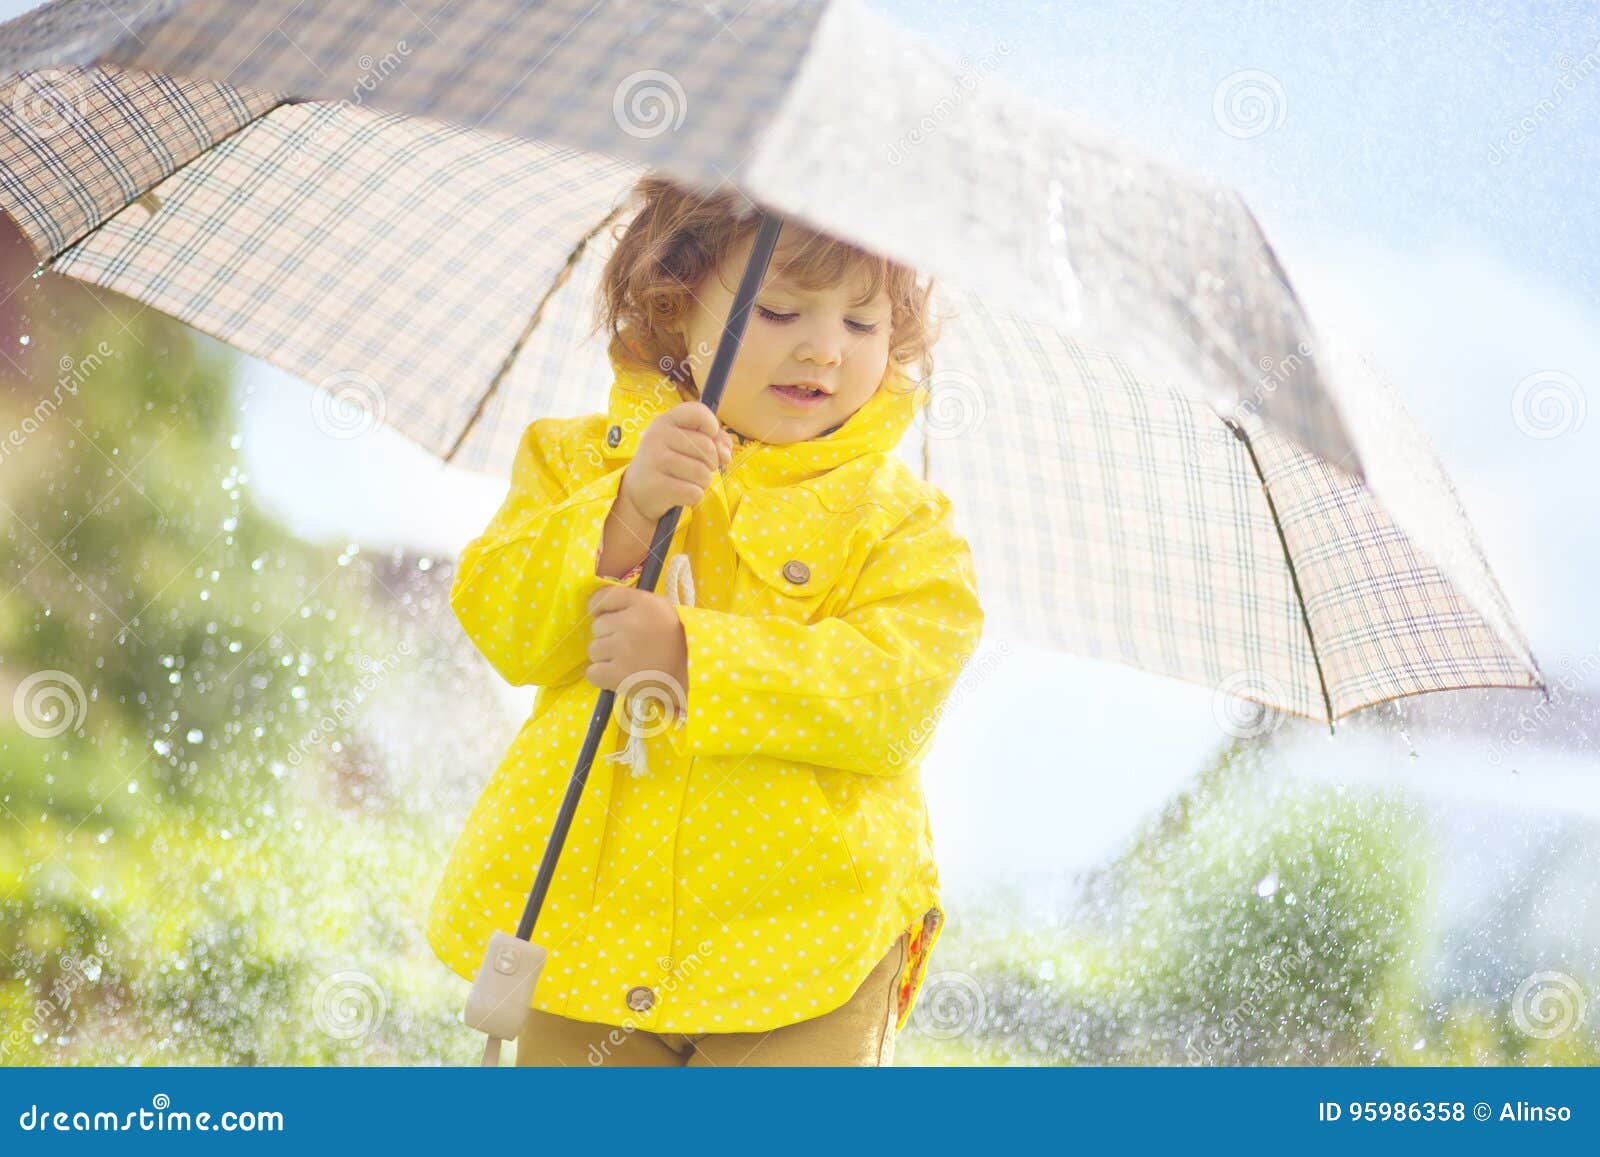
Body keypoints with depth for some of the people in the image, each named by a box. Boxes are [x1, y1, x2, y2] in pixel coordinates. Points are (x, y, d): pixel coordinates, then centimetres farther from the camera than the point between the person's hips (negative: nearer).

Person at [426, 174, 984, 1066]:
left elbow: (896, 691, -13)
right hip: (591, 923, 2)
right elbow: (501, 625, -3)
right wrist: (624, 515, -20)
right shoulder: (579, 461, 9)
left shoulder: (902, 521, 2)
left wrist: (694, 658, -23)